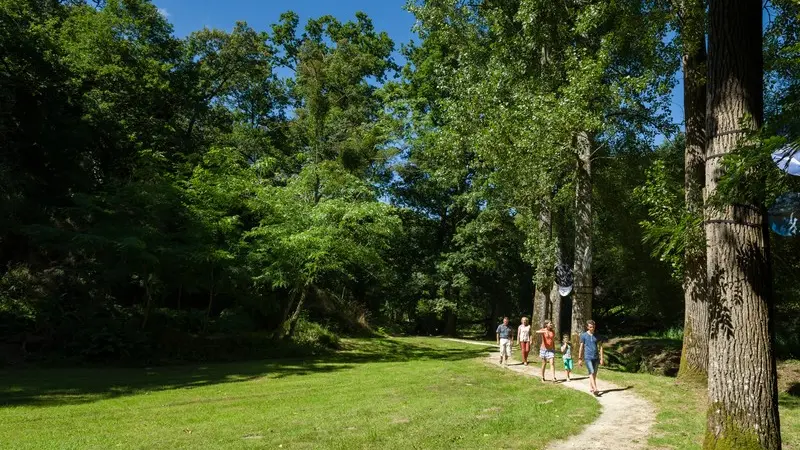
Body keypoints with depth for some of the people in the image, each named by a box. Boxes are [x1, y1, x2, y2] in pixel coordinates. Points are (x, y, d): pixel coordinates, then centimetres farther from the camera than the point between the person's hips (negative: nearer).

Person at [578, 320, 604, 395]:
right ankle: (595, 389, -22)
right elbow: (581, 347, 3)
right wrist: (580, 359, 4)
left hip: (596, 357, 3)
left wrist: (601, 358, 3)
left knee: (594, 374, 8)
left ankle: (590, 388, 22)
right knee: (591, 372, -16)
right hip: (588, 357, -3)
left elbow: (600, 347, 9)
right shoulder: (584, 335, 0)